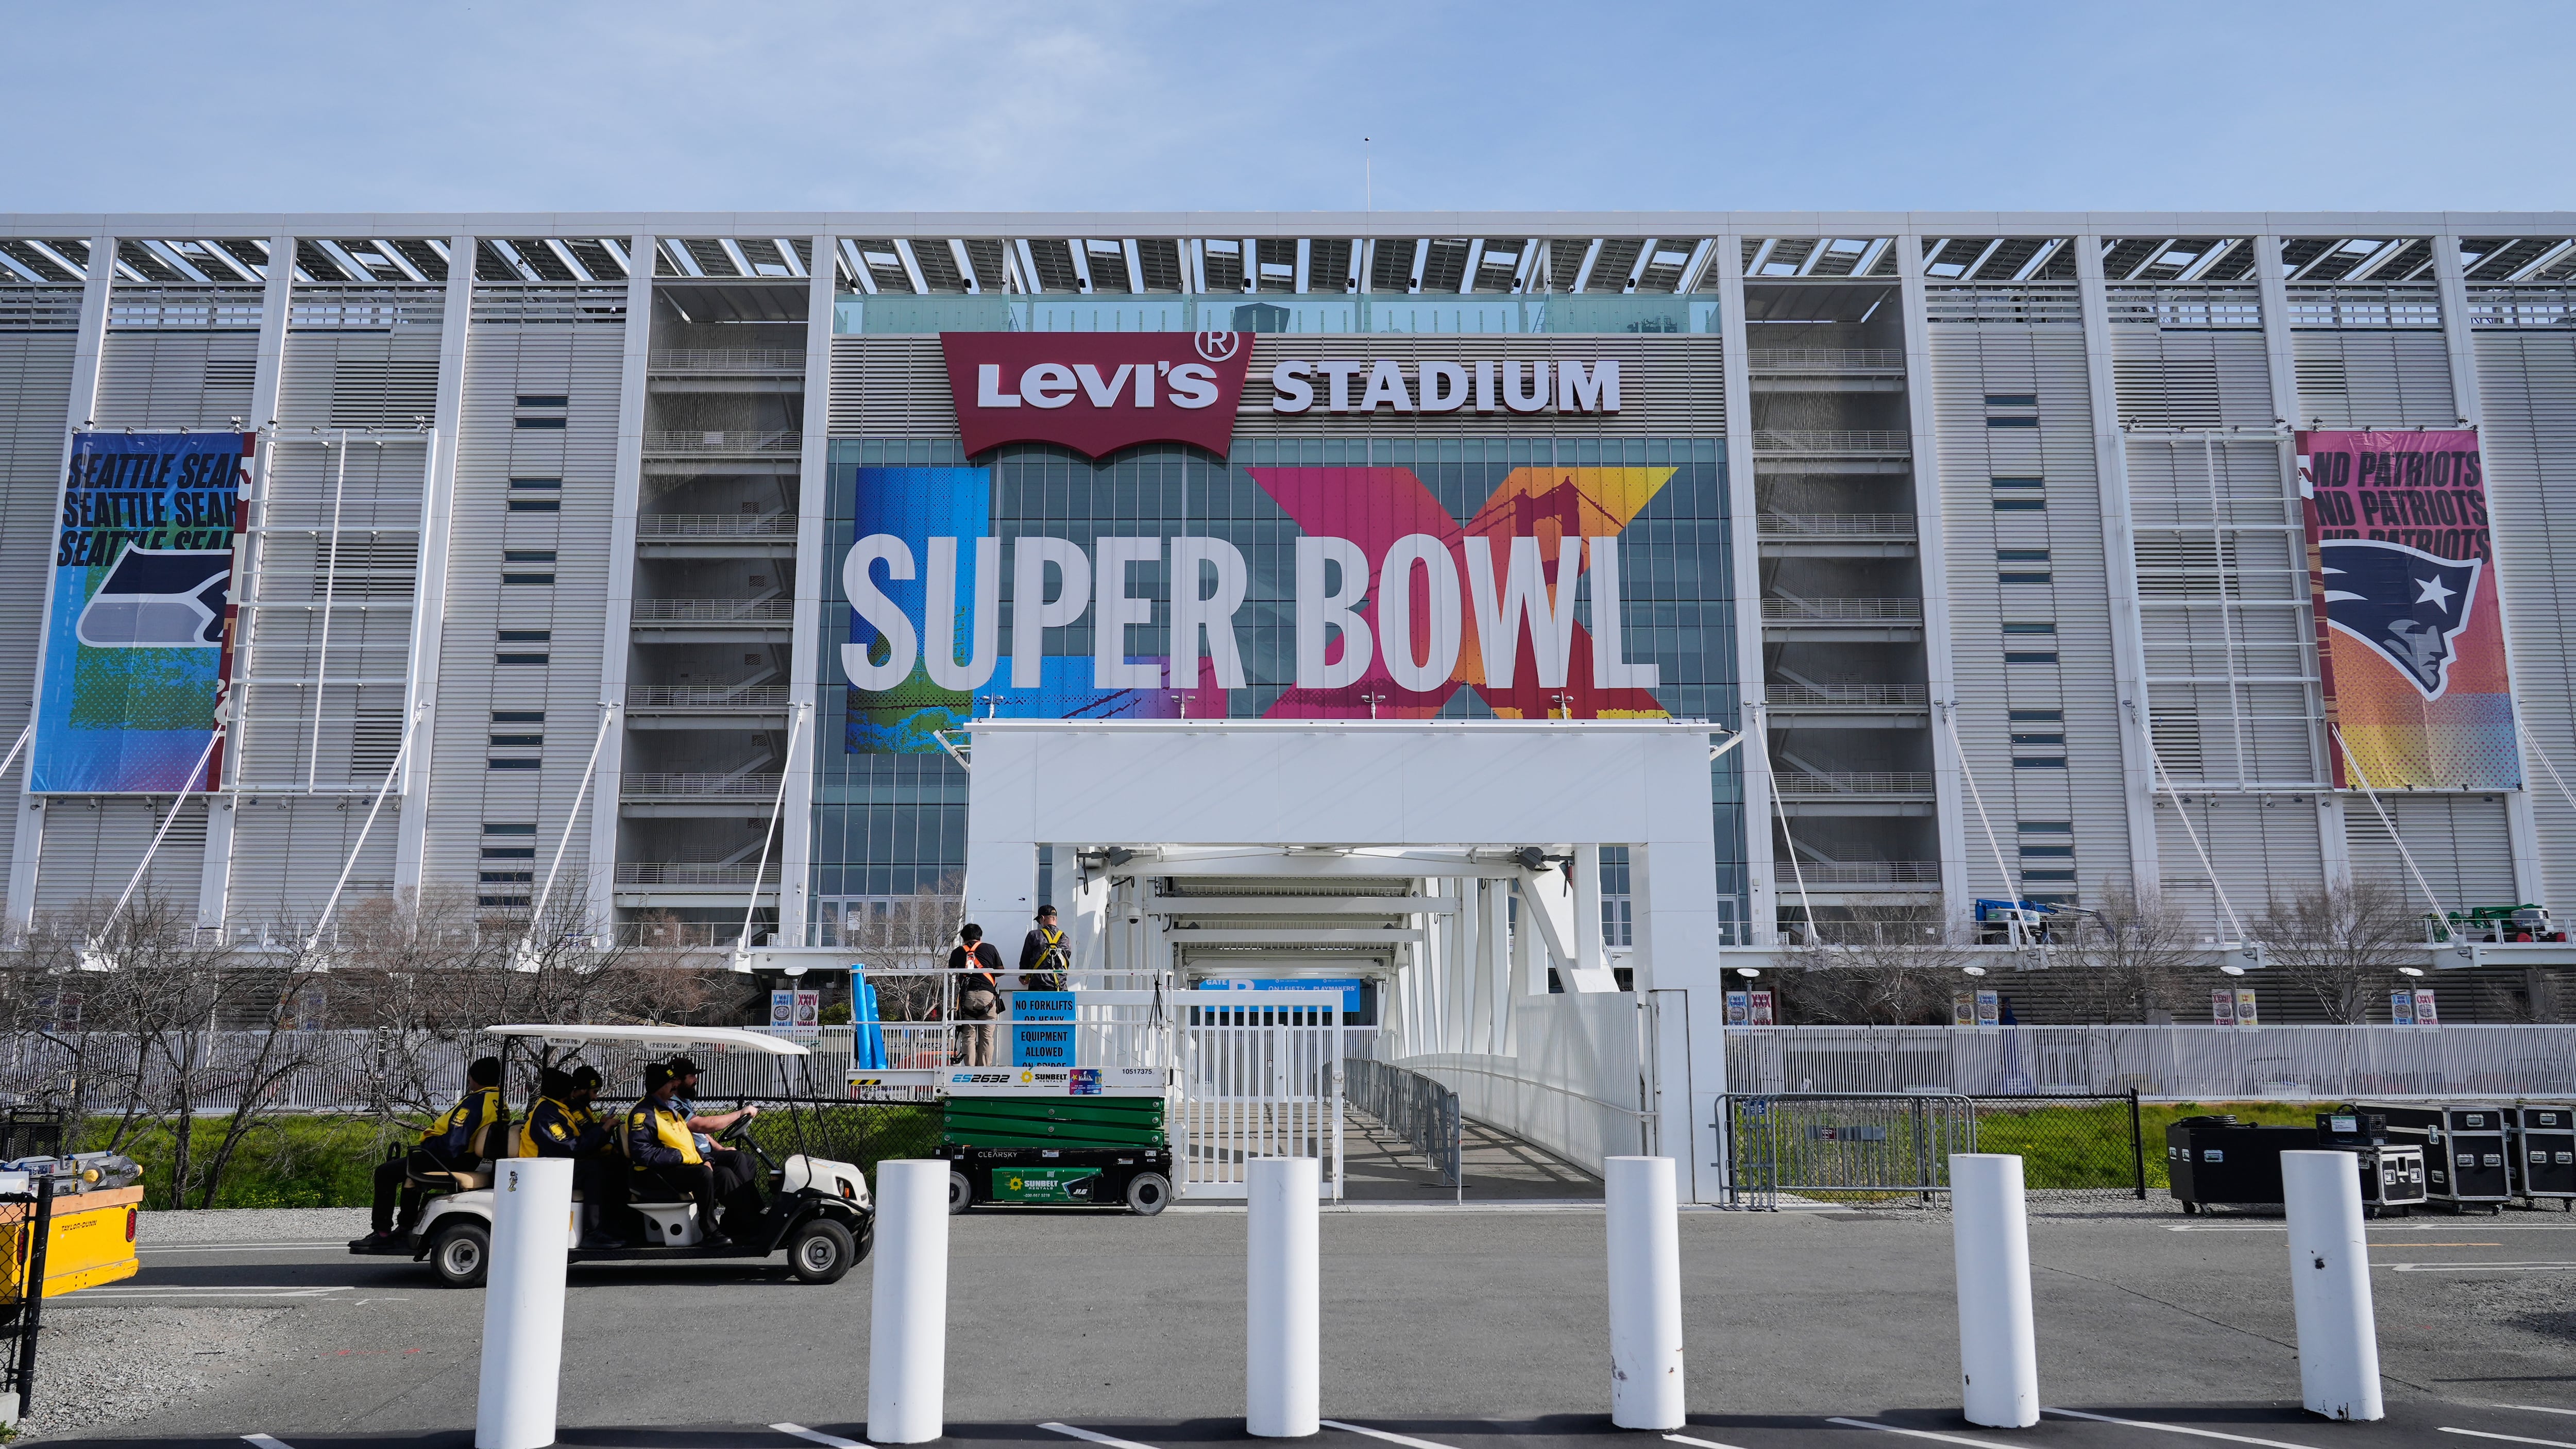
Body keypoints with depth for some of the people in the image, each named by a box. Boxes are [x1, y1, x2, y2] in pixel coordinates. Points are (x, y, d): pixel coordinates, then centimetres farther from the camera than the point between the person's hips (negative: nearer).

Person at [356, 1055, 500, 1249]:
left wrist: (424, 1148, -13)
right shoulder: (500, 1103, 4)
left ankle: (382, 1232, 5)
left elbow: (453, 1142, -29)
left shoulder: (475, 1101, -24)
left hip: (449, 1159, -10)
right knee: (410, 1172, 34)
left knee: (385, 1172, 1)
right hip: (470, 1161, 10)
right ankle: (406, 1229, 37)